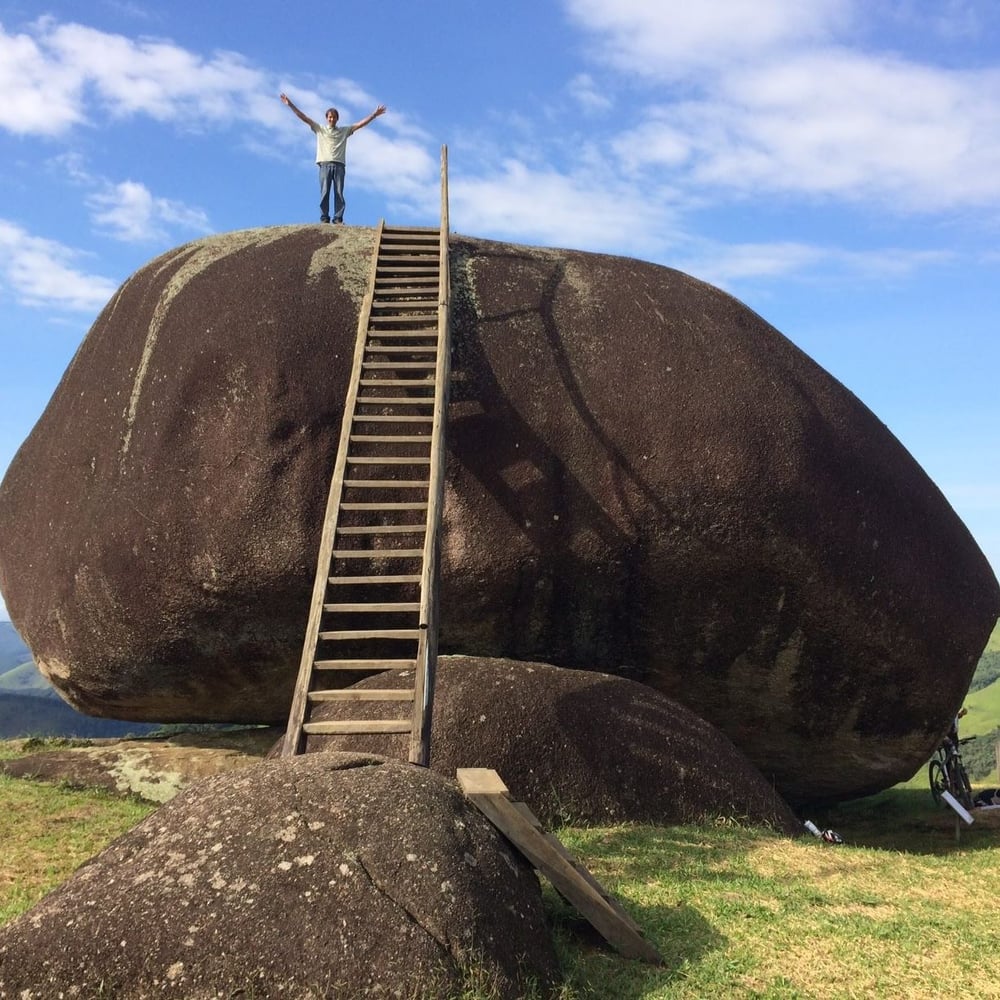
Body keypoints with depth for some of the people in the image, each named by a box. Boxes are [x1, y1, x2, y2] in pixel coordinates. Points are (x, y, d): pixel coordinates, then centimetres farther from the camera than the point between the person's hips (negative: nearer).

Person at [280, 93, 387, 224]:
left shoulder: (345, 130, 19)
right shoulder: (319, 129, 17)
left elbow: (361, 124, 15)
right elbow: (304, 118, 12)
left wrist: (374, 114, 7)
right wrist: (290, 105, 6)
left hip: (339, 165, 1)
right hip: (325, 164, -1)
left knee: (339, 193, -6)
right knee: (324, 193, -7)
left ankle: (338, 219, -9)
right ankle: (324, 218, -9)